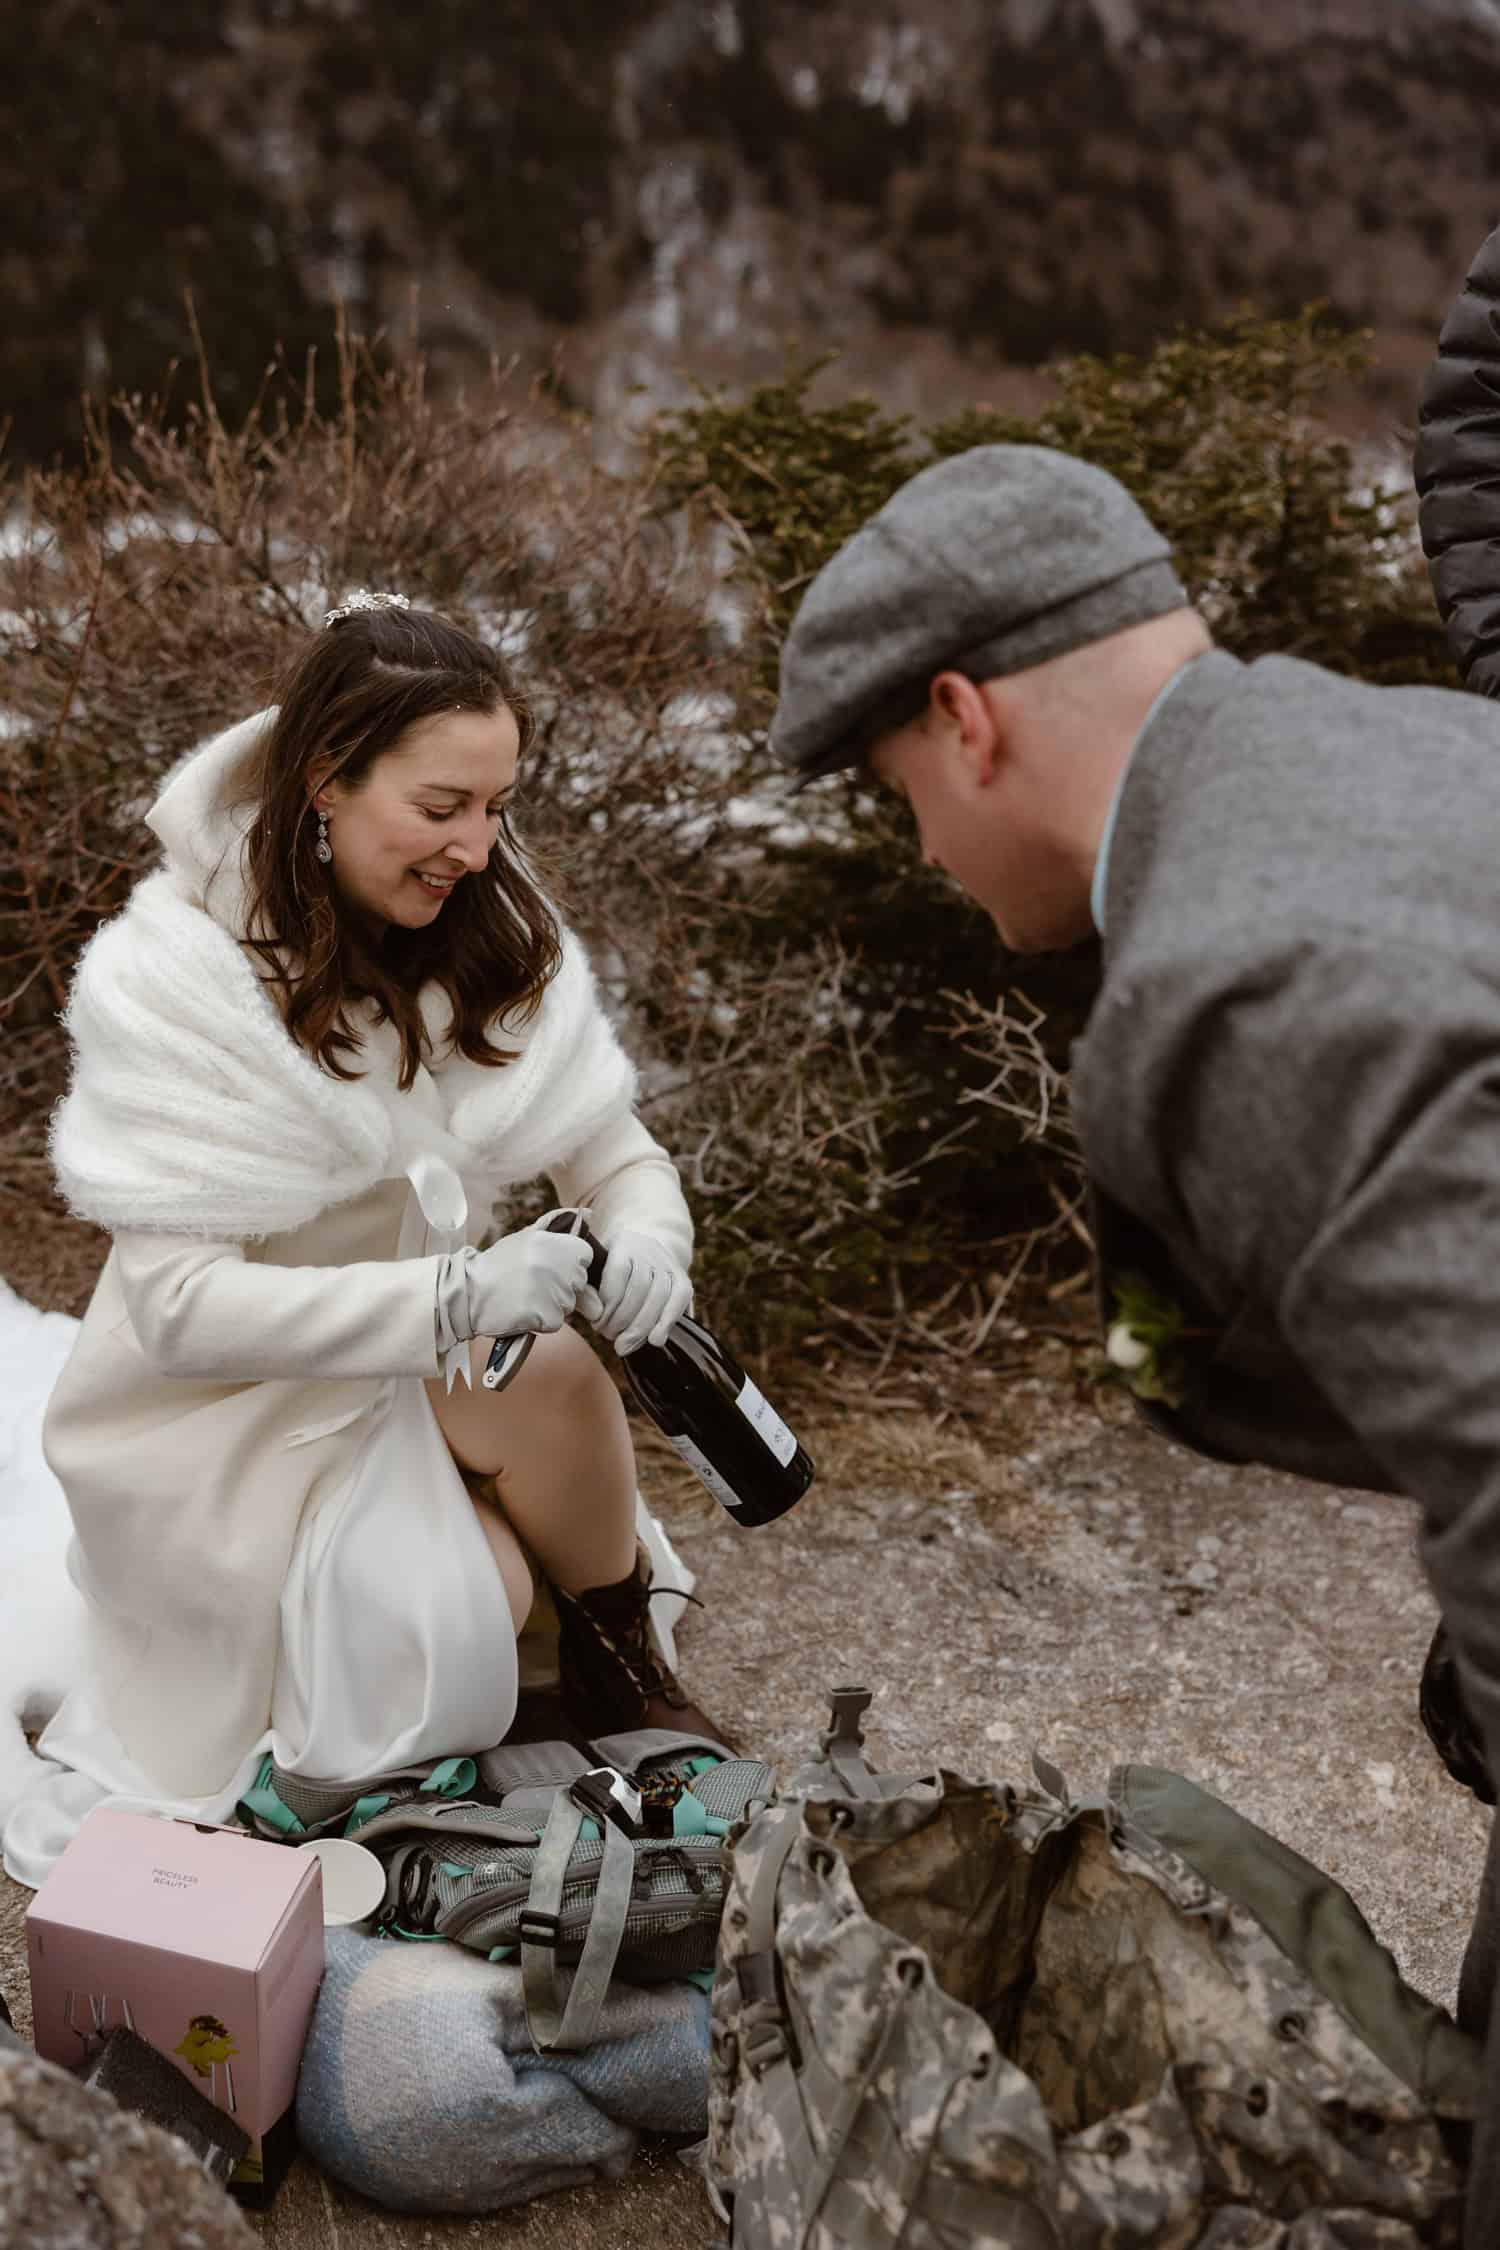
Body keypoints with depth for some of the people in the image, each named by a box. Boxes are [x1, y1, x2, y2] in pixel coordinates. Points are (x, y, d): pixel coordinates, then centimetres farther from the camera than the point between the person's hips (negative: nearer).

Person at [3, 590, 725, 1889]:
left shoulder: (496, 932, -7)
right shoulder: (174, 980, -22)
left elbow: (617, 1154, -3)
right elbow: (178, 1304, -27)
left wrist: (645, 1242, -28)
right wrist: (460, 1295, -37)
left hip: (429, 1372, 5)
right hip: (230, 1424, -4)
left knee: (550, 1366, -23)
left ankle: (619, 1667, 4)